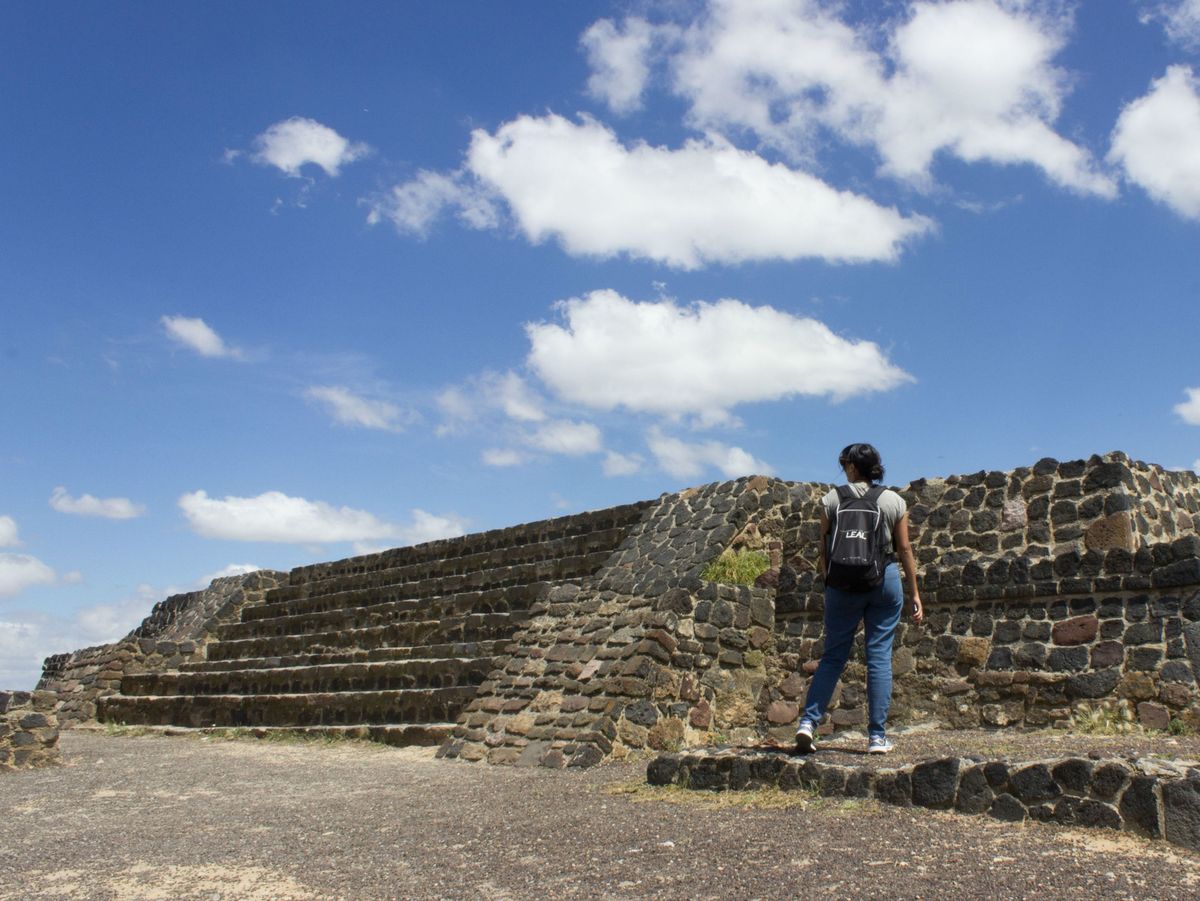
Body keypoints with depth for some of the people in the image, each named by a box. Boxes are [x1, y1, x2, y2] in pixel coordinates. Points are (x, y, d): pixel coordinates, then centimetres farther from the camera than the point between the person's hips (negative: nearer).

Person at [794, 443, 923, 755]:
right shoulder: (894, 501, 3)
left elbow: (824, 549, 1)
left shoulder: (831, 499, 2)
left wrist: (829, 584, 11)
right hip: (885, 579, 0)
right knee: (880, 656, 5)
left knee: (833, 655, 8)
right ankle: (877, 736, 6)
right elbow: (905, 549, 3)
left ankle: (808, 722, -4)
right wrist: (914, 594, 8)